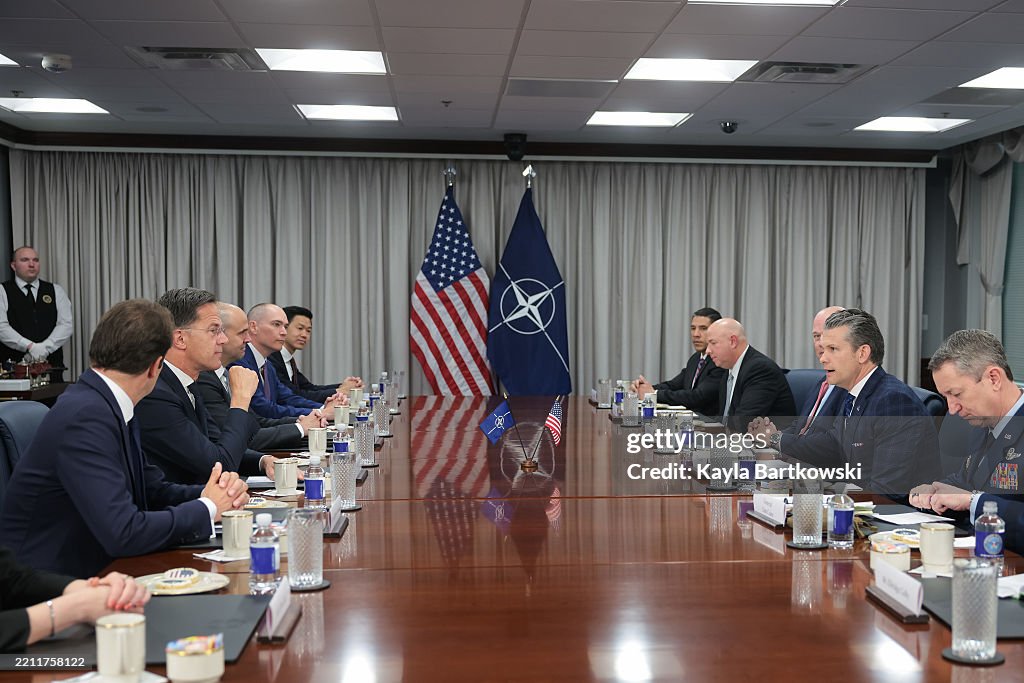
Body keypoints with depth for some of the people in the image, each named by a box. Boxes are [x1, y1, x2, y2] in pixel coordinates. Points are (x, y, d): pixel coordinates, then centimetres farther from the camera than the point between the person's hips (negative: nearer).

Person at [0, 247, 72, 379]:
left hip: (51, 364, 2)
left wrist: (44, 348, -12)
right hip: (14, 366, -2)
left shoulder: (56, 291, 13)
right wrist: (30, 347, -18)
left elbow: (66, 325, 3)